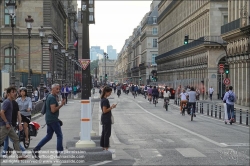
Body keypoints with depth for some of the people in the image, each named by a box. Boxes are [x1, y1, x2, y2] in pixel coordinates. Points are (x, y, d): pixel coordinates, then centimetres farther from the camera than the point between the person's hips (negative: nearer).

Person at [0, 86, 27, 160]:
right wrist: (6, 123, -21)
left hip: (9, 125, 10)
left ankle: (20, 155, 11)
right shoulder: (7, 102, -16)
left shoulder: (10, 102, 14)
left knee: (16, 139, 9)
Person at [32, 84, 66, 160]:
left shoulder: (50, 96, 16)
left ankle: (35, 150, 8)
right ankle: (60, 151, 6)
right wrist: (61, 105, -19)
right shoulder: (52, 98, -16)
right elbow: (53, 110, -22)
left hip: (49, 119, 10)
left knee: (48, 136, 12)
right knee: (59, 135, 1)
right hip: (53, 120, -10)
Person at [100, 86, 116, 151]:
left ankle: (102, 146, 21)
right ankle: (106, 147, 2)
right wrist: (111, 107, -17)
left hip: (104, 118, 10)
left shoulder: (103, 99, 10)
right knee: (107, 133, -3)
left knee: (104, 133, 14)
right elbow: (105, 111, -22)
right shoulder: (105, 100, -19)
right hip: (106, 118, -10)